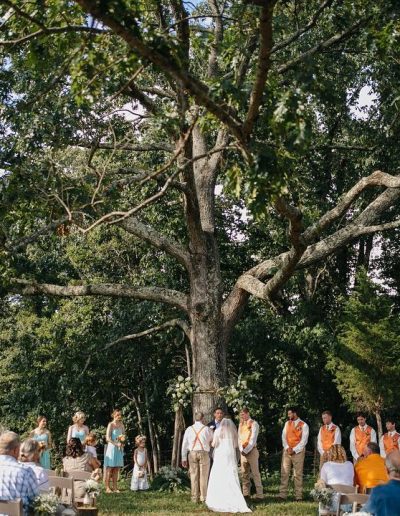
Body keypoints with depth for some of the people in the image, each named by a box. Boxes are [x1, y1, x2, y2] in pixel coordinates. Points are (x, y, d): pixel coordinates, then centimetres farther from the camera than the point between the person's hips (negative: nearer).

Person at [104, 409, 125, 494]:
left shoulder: (121, 425, 10)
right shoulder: (111, 425, -7)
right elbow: (108, 438, -13)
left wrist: (122, 443, 0)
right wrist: (116, 444, -18)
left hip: (119, 449, 6)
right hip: (111, 447, -6)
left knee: (116, 469, 7)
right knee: (110, 468, -3)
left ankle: (115, 487, 12)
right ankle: (107, 487, 0)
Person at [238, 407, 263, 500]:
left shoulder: (253, 424, -5)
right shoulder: (241, 424, 14)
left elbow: (253, 439, -11)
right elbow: (239, 438, 13)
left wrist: (246, 450, -13)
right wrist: (241, 449, -2)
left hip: (251, 451, -6)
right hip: (243, 452, 6)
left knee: (255, 473, -7)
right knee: (244, 474, 6)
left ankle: (259, 495, -8)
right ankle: (245, 494, 9)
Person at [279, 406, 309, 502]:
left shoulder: (303, 425, -4)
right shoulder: (287, 423, 12)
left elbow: (303, 440, -8)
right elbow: (284, 436, 8)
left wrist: (294, 450, -13)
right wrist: (287, 448, -6)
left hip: (298, 452, -4)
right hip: (286, 451, 4)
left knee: (298, 474, -1)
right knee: (284, 473, -1)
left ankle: (298, 496, 2)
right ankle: (282, 495, -1)